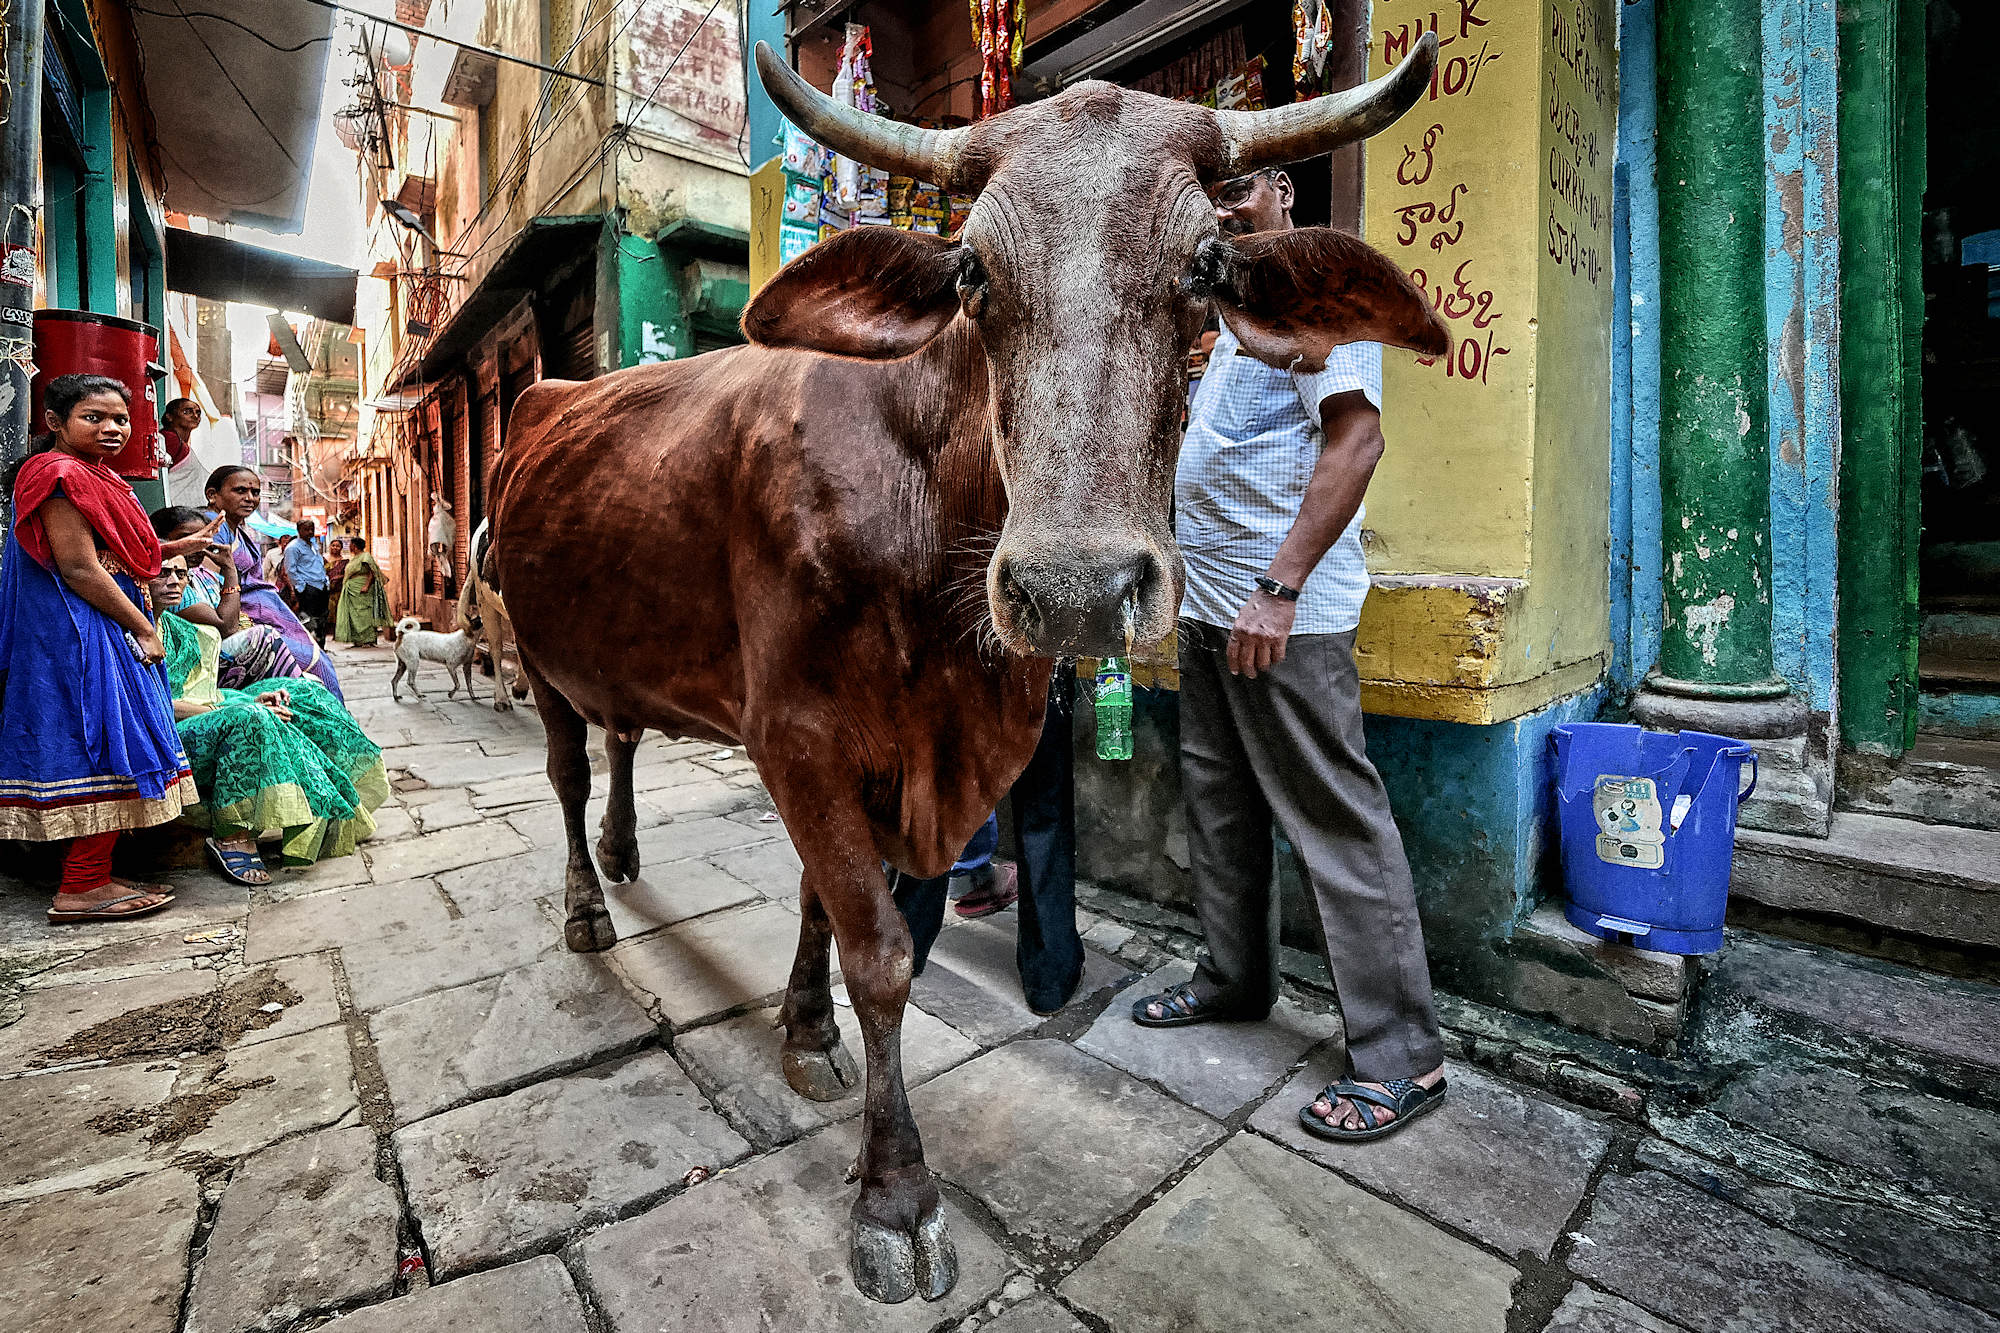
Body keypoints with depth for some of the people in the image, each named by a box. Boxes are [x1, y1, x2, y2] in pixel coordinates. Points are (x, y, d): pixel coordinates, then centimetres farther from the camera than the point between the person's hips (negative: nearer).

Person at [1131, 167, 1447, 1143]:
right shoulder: (1238, 313, 24)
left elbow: (1355, 440, -15)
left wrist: (1279, 589, -22)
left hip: (1285, 614, -9)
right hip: (1208, 605, 10)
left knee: (1335, 820, -5)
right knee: (1220, 804, 14)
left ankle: (1400, 1055, 9)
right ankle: (1233, 980, 31)